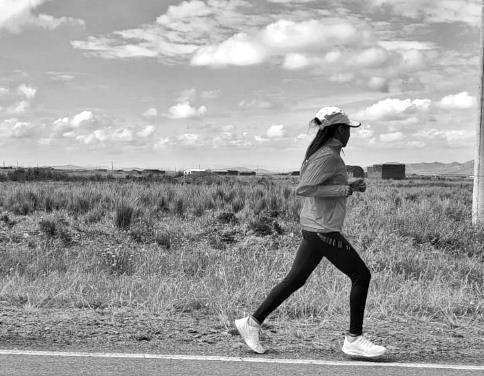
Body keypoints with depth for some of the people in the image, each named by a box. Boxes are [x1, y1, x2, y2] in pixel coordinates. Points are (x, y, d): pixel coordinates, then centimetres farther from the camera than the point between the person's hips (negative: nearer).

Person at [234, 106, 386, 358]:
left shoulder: (320, 154, 14)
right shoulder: (328, 156, -16)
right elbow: (303, 189, -25)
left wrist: (348, 186, 11)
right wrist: (346, 189, -20)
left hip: (314, 227, 10)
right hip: (323, 230, -10)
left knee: (295, 280, 14)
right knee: (361, 276, -1)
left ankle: (252, 322, 19)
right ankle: (353, 339, 6)